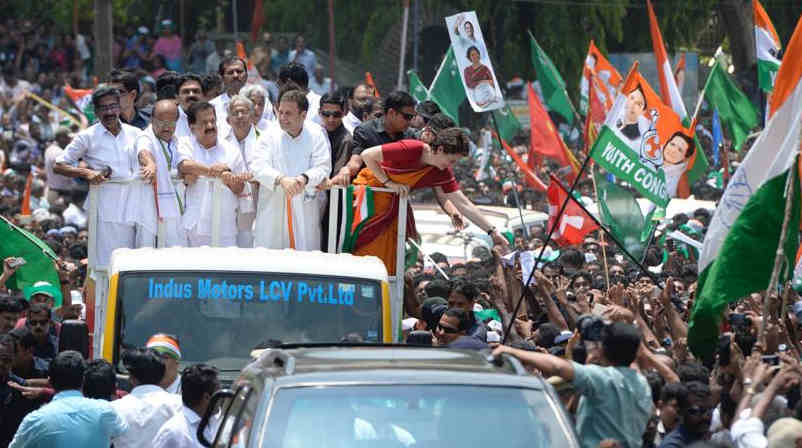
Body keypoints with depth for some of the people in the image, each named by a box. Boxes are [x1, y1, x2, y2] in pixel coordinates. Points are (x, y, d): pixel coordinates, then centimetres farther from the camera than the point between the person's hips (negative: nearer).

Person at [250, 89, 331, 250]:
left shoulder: (316, 135, 4)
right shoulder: (270, 135, 4)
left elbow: (323, 167, -2)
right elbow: (258, 166, -7)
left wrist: (305, 178, -24)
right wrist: (281, 179, -25)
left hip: (305, 211, 0)